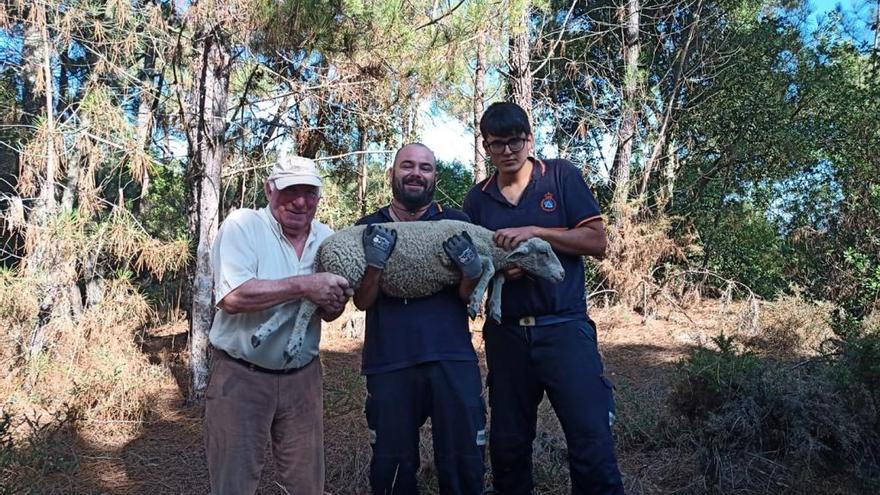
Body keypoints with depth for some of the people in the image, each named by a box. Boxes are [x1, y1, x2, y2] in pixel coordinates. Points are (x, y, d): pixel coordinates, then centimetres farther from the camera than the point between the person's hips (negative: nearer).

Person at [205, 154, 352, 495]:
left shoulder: (326, 238, 4)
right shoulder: (242, 225, -12)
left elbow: (328, 313, 8)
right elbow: (232, 297, -26)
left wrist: (333, 303, -16)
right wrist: (304, 286, -27)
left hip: (302, 375, 5)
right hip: (241, 375, -4)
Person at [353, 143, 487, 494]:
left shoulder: (457, 223, 6)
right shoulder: (369, 228, 6)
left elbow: (467, 296, 2)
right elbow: (362, 301, -1)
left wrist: (473, 270, -20)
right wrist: (375, 261, -18)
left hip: (452, 359, 0)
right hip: (389, 364, 1)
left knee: (463, 463, 3)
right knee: (392, 467, 11)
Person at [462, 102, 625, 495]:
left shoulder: (562, 176, 1)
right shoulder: (477, 198, 9)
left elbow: (597, 241, -5)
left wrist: (534, 232, -15)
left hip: (564, 327, -3)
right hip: (505, 332, 3)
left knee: (592, 444, -7)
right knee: (508, 446, 12)